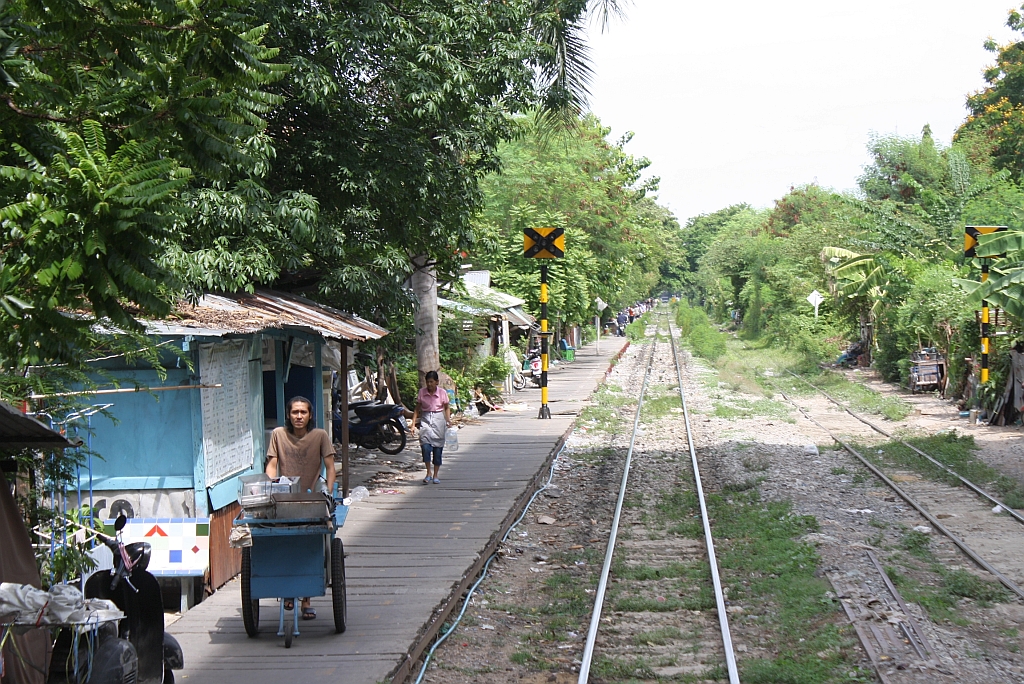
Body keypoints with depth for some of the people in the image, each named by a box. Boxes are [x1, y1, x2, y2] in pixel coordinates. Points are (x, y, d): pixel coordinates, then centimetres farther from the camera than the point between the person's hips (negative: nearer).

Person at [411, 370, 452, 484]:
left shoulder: (442, 393, -2)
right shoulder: (422, 392, 0)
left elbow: (447, 408, 10)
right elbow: (417, 409, 6)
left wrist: (449, 420, -4)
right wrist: (413, 424, 0)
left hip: (439, 420, 0)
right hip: (425, 420, 0)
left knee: (438, 449, 2)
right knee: (425, 446, -17)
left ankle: (435, 476, 14)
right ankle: (428, 473, -5)